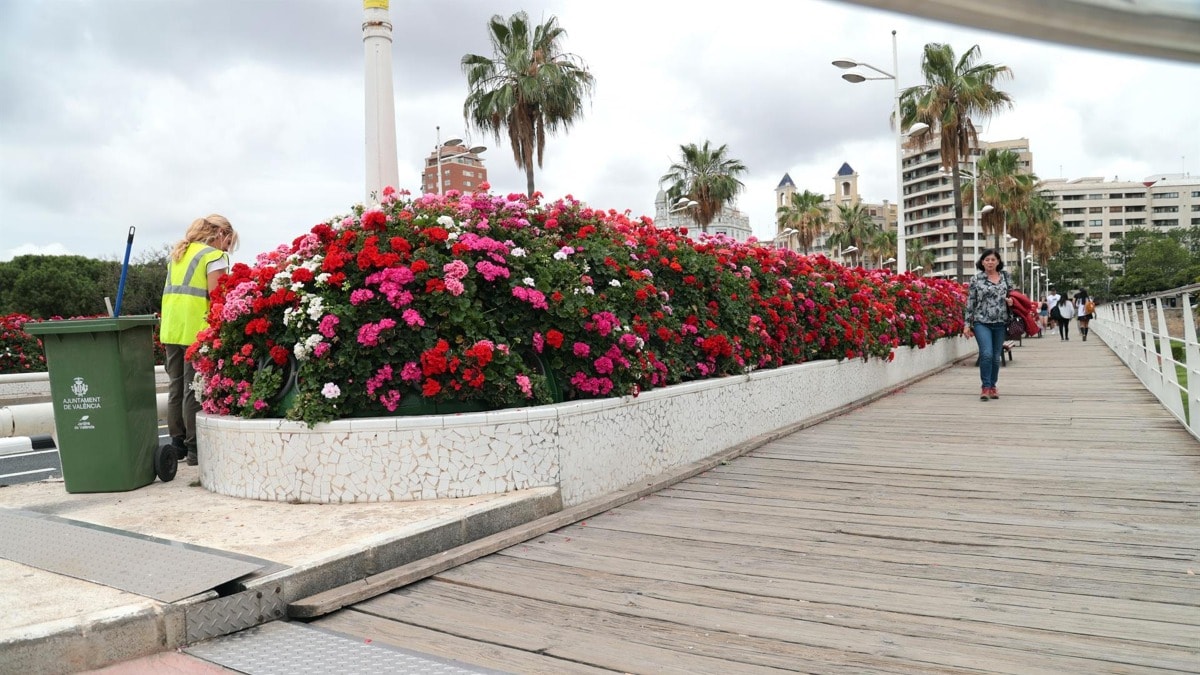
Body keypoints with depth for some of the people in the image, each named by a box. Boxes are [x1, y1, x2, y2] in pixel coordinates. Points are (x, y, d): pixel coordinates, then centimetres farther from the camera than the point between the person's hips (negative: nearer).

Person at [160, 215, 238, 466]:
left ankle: (177, 444, 18)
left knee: (176, 387, 12)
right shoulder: (214, 256, -4)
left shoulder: (178, 253, 21)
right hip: (197, 330, -7)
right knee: (194, 389, -5)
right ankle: (195, 448, -2)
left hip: (171, 329, 7)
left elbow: (172, 290, 19)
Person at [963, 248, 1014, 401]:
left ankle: (993, 386, 22)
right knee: (986, 354, -16)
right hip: (981, 322, -3)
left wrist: (1011, 301, -5)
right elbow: (970, 303, 1)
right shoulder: (976, 279, 1)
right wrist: (967, 325, -2)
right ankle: (985, 387, -6)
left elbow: (1012, 296, 20)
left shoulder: (1006, 277, 9)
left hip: (1000, 323, 3)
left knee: (996, 357, 8)